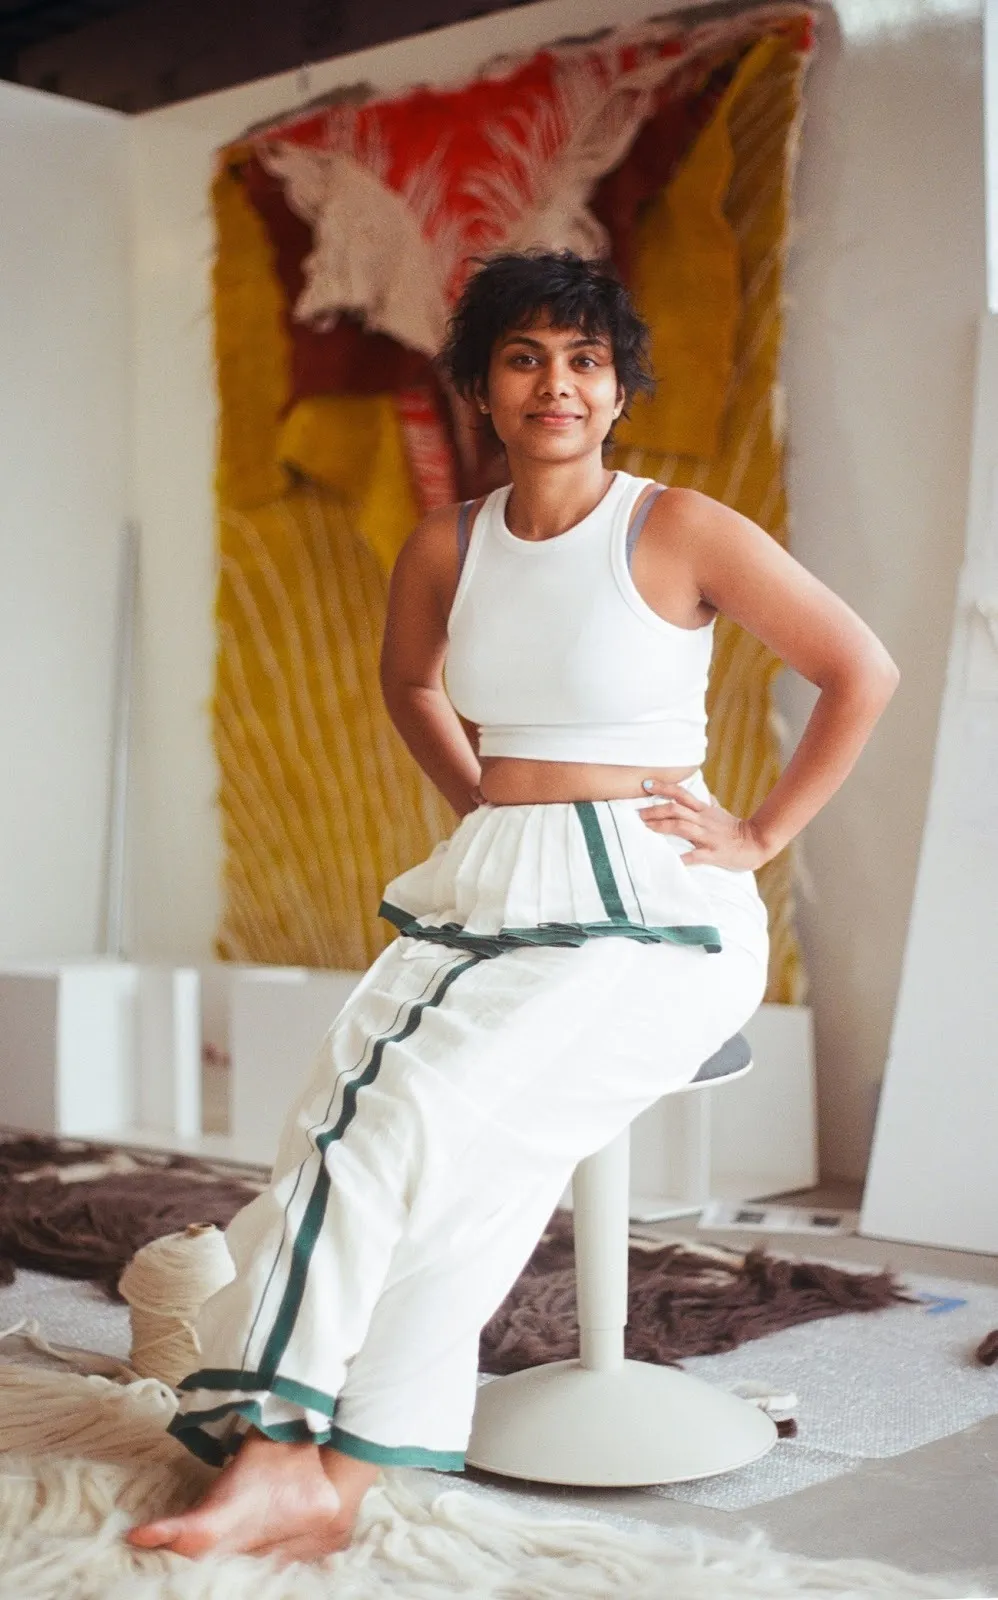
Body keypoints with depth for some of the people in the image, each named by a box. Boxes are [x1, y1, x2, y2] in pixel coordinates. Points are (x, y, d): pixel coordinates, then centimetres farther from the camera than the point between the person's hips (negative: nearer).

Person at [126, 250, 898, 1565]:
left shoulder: (680, 530, -4)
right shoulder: (446, 547, 10)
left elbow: (863, 673, 0)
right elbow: (410, 682, 30)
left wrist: (761, 836, -1)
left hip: (650, 913, -4)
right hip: (488, 889, 5)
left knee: (447, 1122, -27)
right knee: (349, 1105, -23)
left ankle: (333, 1466, -22)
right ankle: (276, 1445, -26)